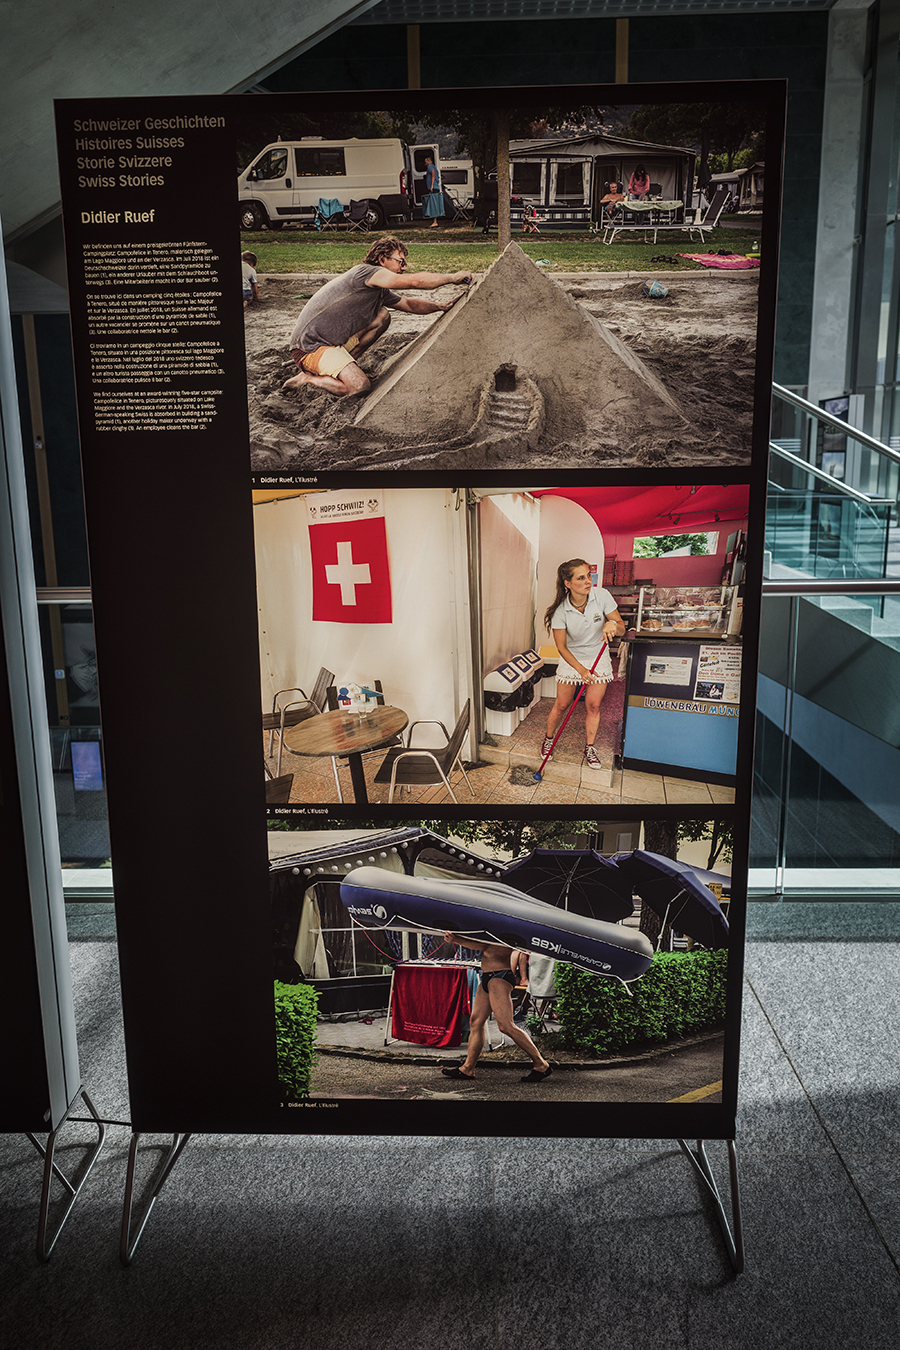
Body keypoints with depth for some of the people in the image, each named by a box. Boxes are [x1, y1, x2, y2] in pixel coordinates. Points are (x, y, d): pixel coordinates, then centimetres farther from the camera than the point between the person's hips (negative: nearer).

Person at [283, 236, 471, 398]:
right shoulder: (364, 272, -16)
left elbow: (409, 304, 27)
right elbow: (414, 281, -23)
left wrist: (440, 306, 10)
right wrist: (452, 277, -12)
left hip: (334, 341, 10)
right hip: (310, 346, -10)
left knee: (382, 316, 6)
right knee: (360, 386, -25)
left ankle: (345, 364, 7)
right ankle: (307, 379, -5)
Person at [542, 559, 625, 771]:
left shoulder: (602, 596, -19)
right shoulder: (561, 610, -22)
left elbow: (621, 629, -13)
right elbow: (562, 647, -16)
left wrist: (613, 625, -38)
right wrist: (580, 669, -28)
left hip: (598, 658, 1)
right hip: (571, 659, -1)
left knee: (593, 706, 4)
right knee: (562, 705, 5)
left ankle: (589, 748, 21)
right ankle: (548, 739, 30)